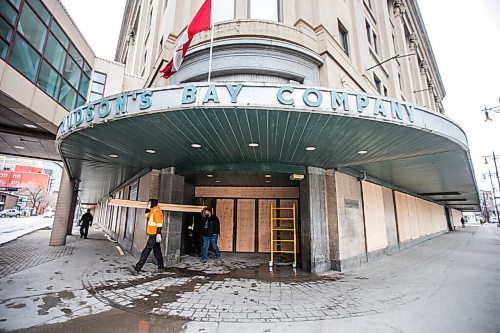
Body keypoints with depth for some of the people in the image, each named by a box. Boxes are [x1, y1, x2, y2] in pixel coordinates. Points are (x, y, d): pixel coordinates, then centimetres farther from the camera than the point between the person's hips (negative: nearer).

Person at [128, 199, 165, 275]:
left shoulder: (156, 211, -16)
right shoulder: (152, 211, 15)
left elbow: (159, 224, -22)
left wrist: (158, 234, -27)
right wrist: (148, 208, 15)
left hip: (154, 236, -10)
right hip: (152, 235, 10)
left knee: (145, 252, -9)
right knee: (157, 252, 15)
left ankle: (137, 269, -8)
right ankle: (161, 267, 24)